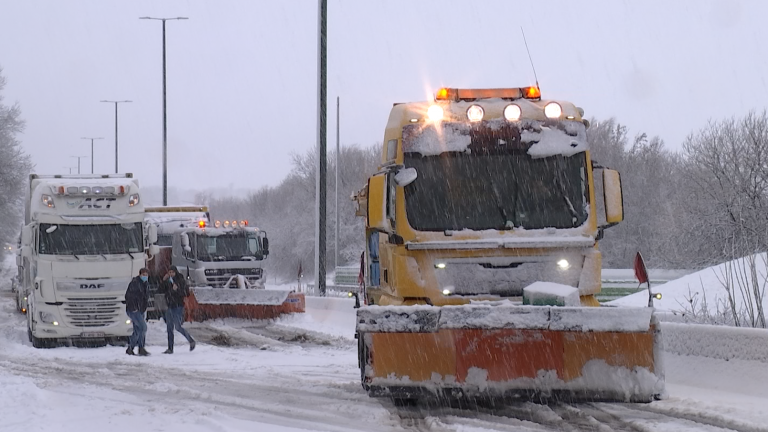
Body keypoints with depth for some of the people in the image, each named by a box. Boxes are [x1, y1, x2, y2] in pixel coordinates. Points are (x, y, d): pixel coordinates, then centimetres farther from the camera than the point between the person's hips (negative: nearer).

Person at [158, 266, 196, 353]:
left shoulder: (181, 281, -7)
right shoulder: (168, 282, 8)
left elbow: (185, 294, -13)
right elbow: (161, 290, 2)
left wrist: (177, 290, -28)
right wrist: (163, 281, -9)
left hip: (178, 307, -6)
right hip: (170, 306, 6)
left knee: (178, 327, -12)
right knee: (170, 328, 6)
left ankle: (191, 341, 6)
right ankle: (170, 349, 9)